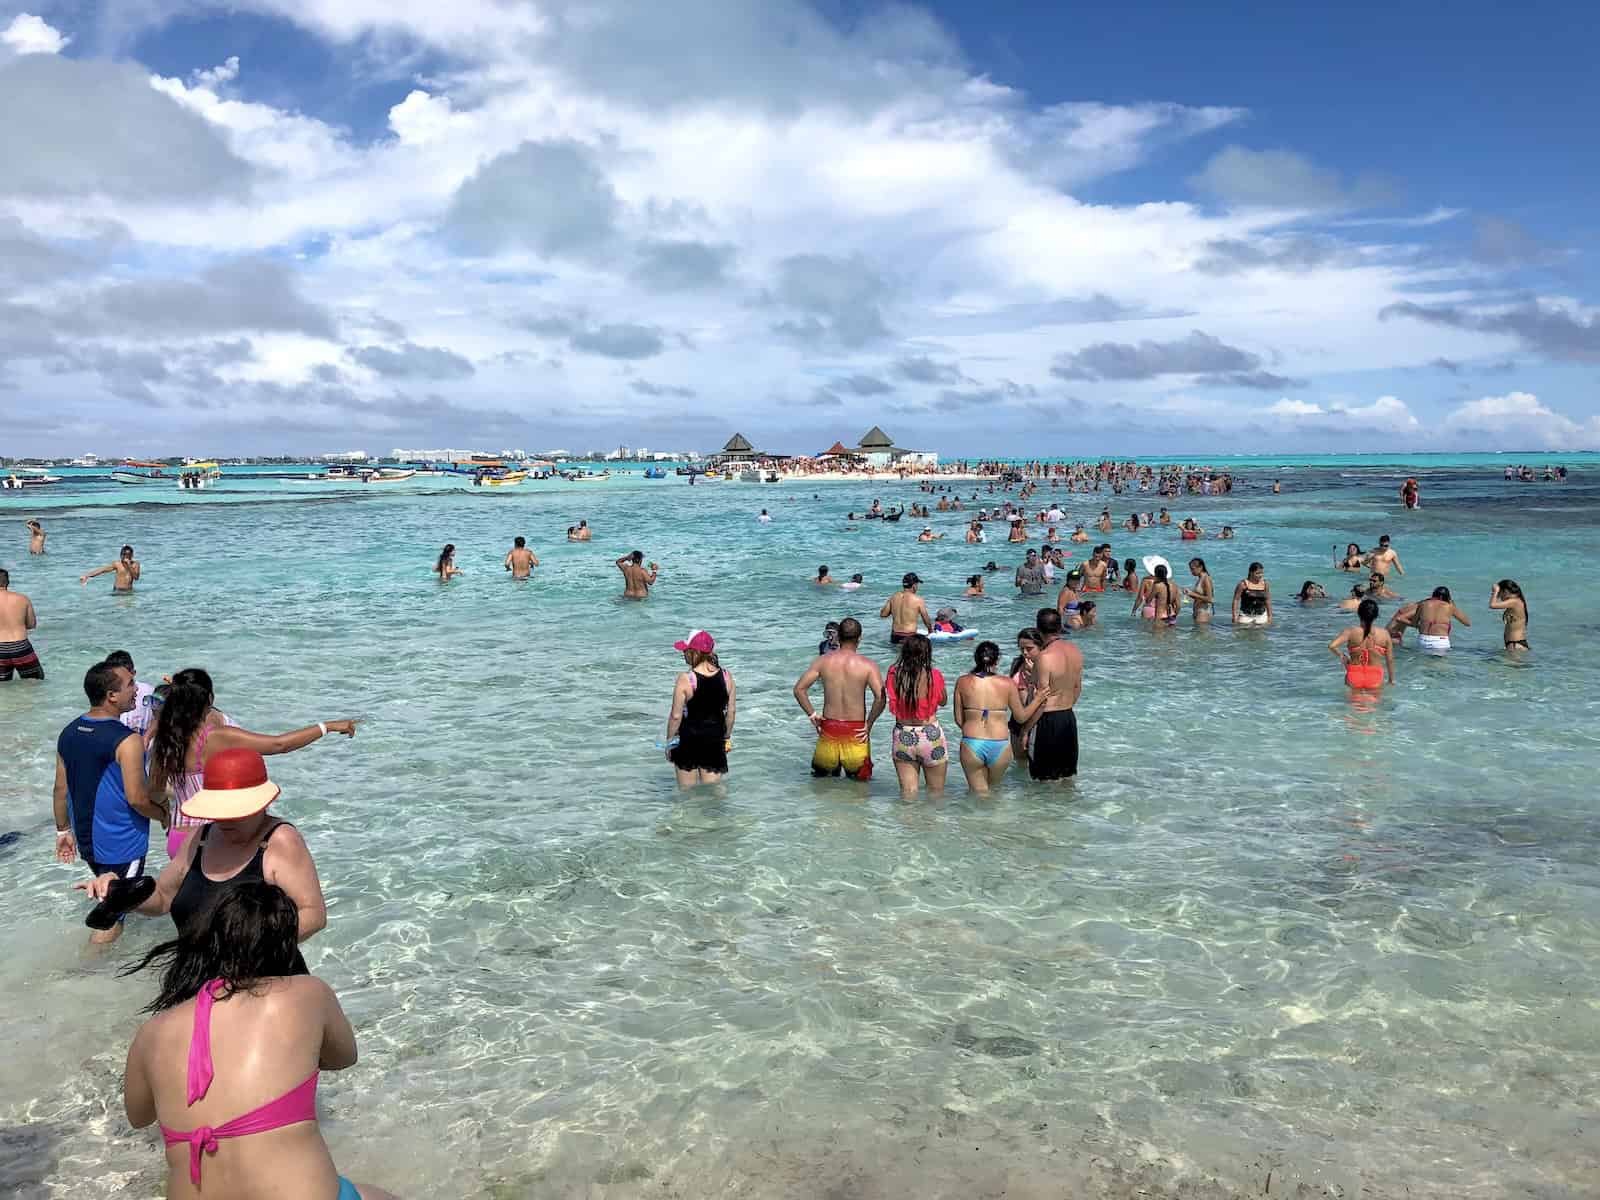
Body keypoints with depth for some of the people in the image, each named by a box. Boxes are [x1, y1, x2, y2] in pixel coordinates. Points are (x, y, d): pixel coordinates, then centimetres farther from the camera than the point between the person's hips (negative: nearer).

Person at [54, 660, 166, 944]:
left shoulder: (68, 733, 1)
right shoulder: (127, 740, -22)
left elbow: (61, 789, 8)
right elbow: (137, 798, -23)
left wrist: (63, 830, 18)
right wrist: (164, 815, -5)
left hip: (86, 841, 8)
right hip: (122, 846, -8)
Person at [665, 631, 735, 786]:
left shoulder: (685, 679, -17)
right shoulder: (726, 677, -5)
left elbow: (676, 716, -13)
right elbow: (731, 712, 3)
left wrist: (669, 741, 0)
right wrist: (727, 738, 16)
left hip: (689, 739, -3)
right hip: (715, 741, 3)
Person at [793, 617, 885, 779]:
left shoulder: (823, 661, -1)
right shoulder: (868, 665, -8)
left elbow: (799, 689, -4)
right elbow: (881, 698, -17)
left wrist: (812, 714, 4)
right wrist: (869, 723, -5)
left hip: (829, 728, 2)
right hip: (856, 731, -2)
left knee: (820, 774, 21)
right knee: (860, 779, 12)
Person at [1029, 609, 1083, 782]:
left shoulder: (1045, 657, -22)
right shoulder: (1075, 651, 2)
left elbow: (1042, 699, -20)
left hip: (1048, 720, -8)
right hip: (1069, 717, 8)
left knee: (1047, 780, 5)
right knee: (1067, 775, 20)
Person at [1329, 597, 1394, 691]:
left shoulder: (1350, 632, -5)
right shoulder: (1384, 634, -1)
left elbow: (1331, 646, -18)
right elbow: (1390, 660, 6)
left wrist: (1341, 656, 3)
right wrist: (1391, 681, 19)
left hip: (1354, 678, 0)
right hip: (1375, 679, 0)